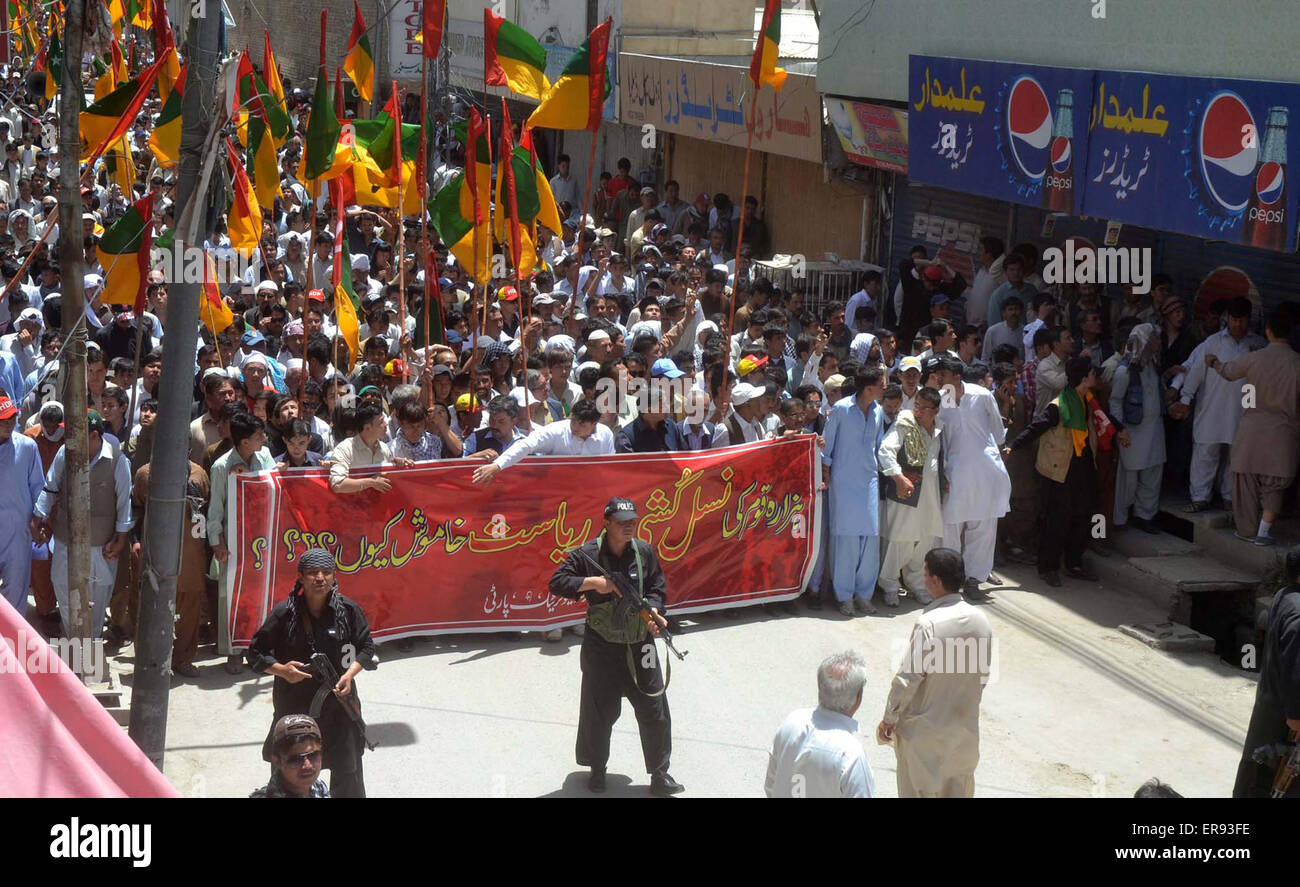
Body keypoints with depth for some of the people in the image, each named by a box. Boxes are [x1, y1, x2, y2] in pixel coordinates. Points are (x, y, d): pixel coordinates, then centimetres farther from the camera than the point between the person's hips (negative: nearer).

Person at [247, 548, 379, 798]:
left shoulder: (348, 610, -5)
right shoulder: (284, 613, -10)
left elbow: (366, 647, 7)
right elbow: (256, 653, 0)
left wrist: (350, 674, -10)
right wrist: (281, 670, -18)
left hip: (338, 701, 2)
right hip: (294, 704, -1)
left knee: (347, 768, 12)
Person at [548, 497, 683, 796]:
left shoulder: (645, 552, 0)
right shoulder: (587, 554, -10)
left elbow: (657, 588, 7)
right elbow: (557, 583, -9)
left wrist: (653, 611, -13)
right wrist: (592, 582, -21)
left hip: (640, 645, 2)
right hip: (601, 646, -2)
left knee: (654, 709, 3)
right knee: (599, 712, 10)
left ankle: (659, 774, 16)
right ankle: (597, 768, 32)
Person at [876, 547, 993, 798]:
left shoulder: (929, 623, -24)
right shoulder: (980, 621, -5)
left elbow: (909, 677, -21)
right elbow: (984, 675, 6)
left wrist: (888, 719, -9)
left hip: (924, 730, -5)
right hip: (965, 726, 6)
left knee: (918, 790, 11)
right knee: (959, 789, 20)